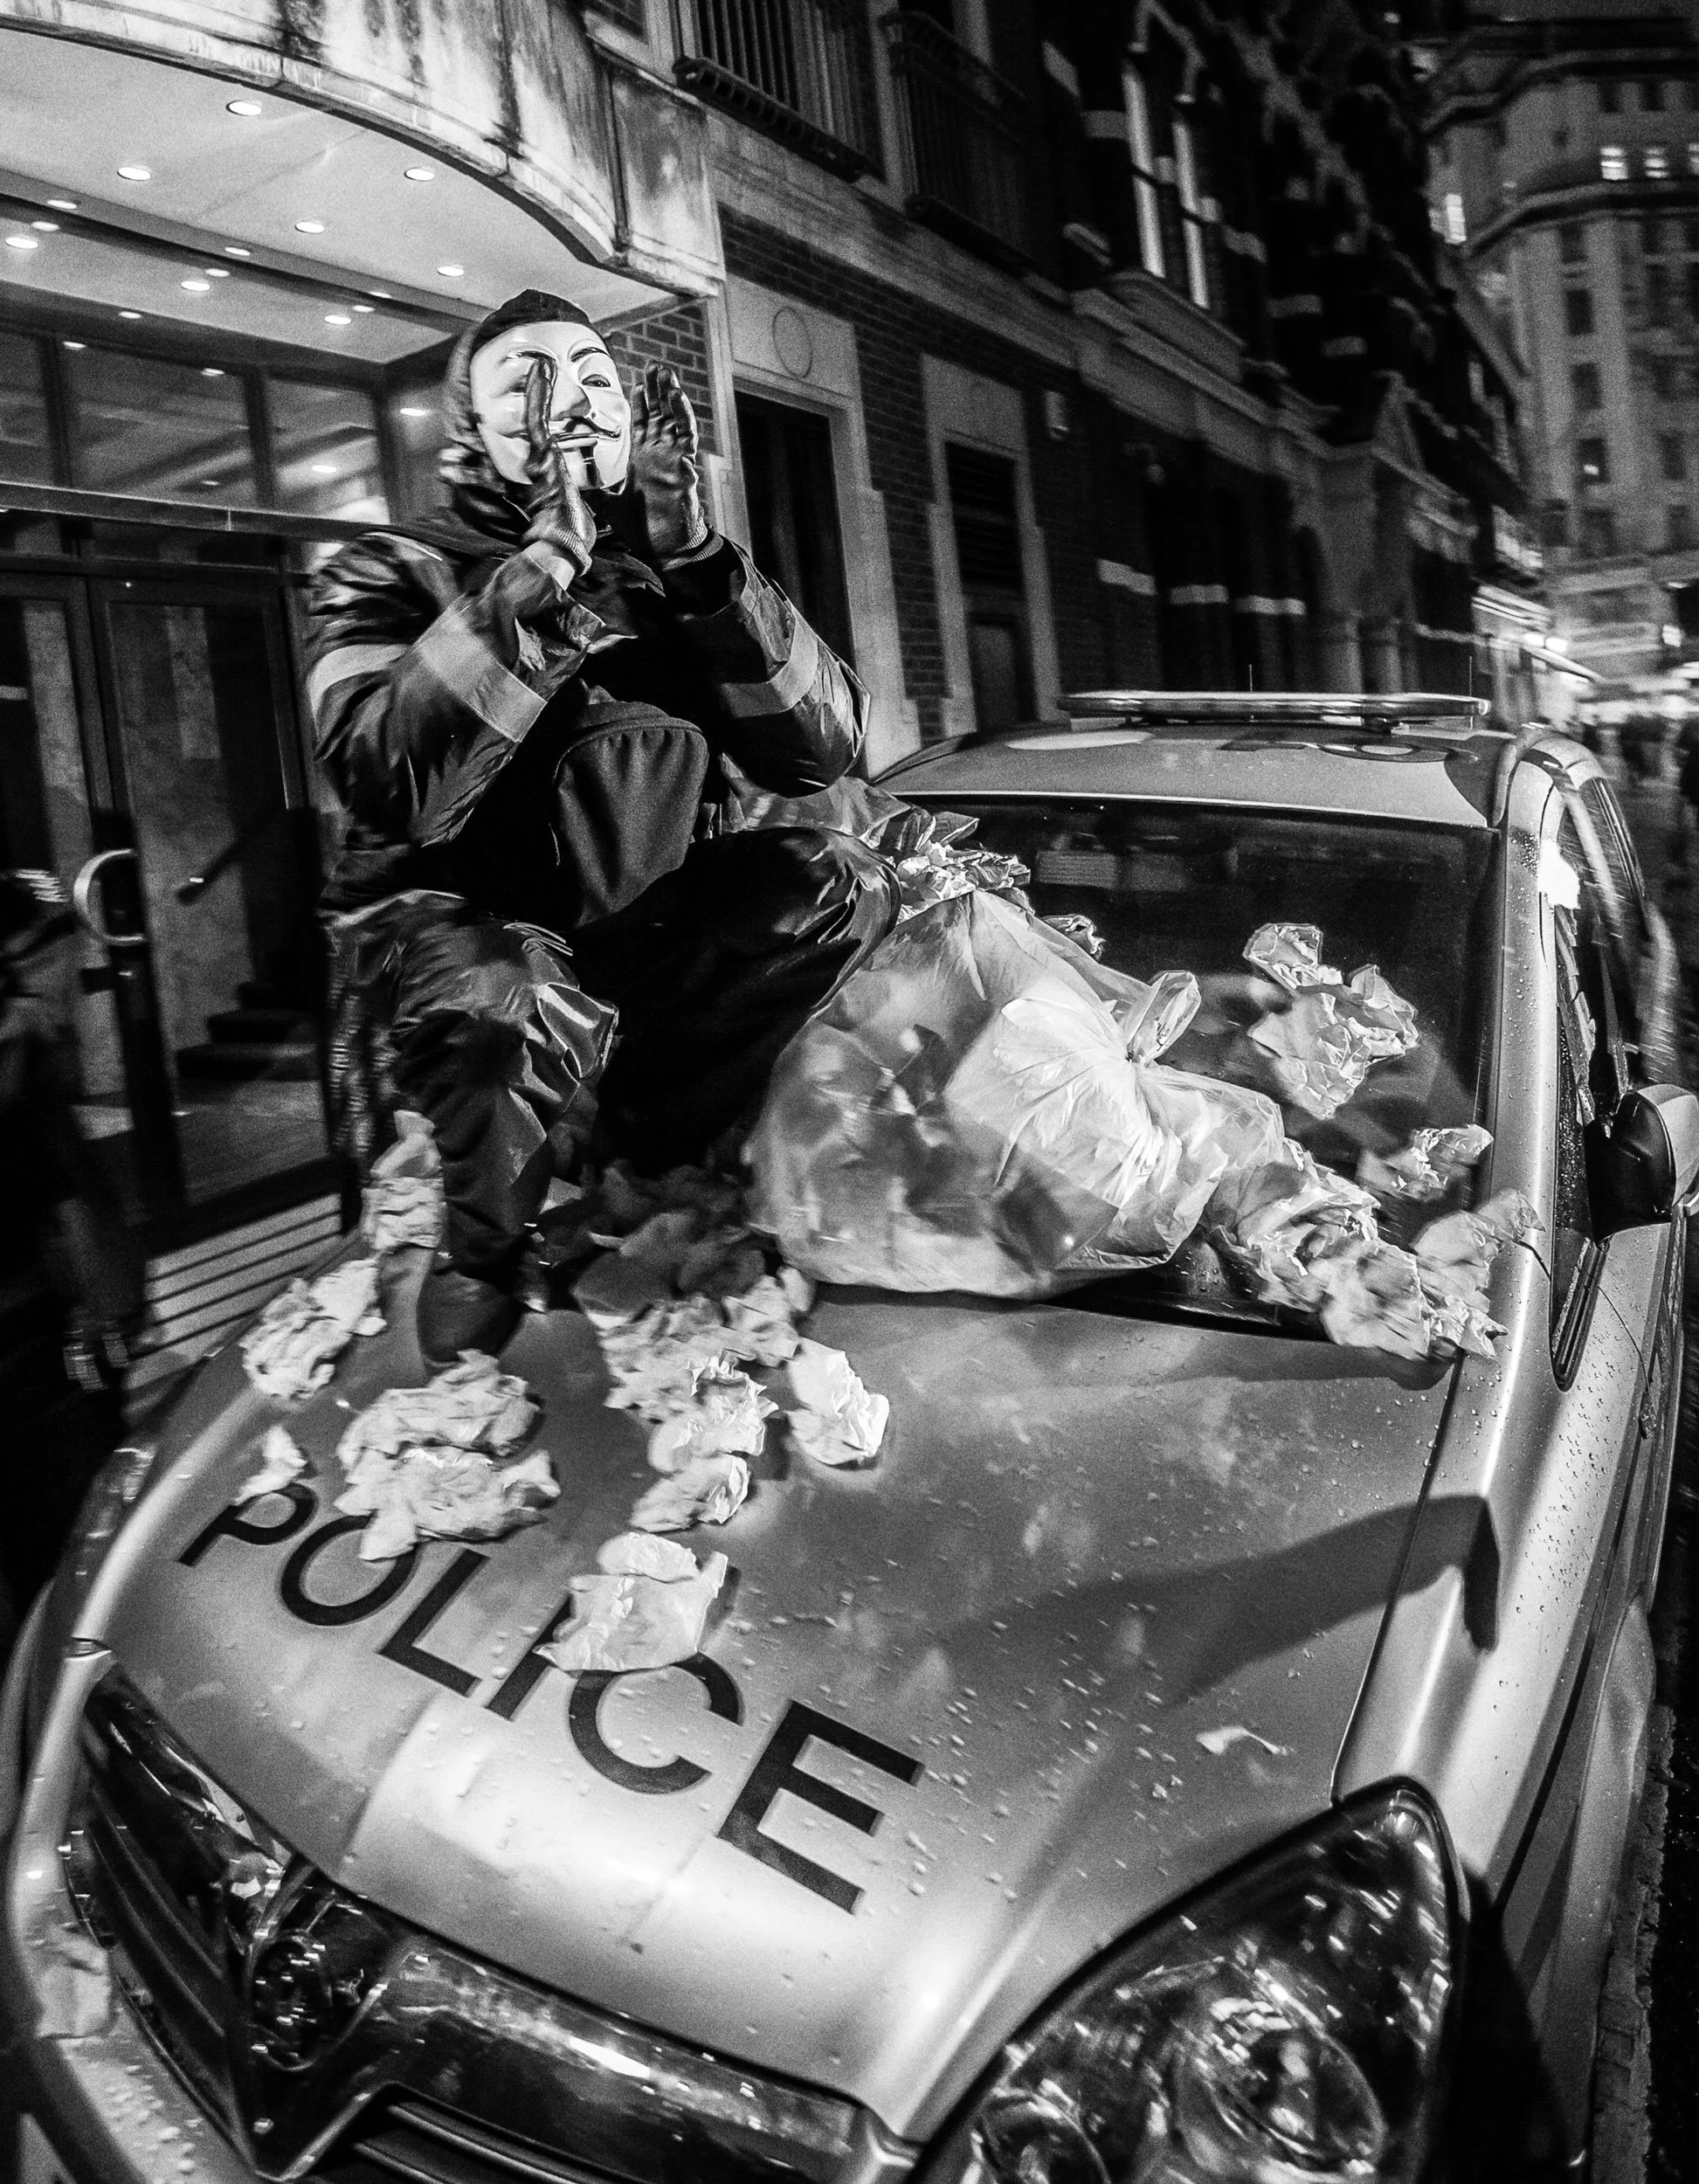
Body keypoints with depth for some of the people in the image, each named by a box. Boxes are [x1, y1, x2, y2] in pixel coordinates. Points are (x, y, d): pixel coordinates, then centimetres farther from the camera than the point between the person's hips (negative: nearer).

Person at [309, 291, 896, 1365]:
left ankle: (623, 1162, -13)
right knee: (519, 1005, -38)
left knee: (846, 884, -18)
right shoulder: (393, 577, 0)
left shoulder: (664, 573, 9)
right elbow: (393, 785, -23)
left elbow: (822, 749, -8)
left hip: (633, 930, 4)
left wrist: (694, 557, -19)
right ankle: (483, 1263, -7)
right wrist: (544, 563, -25)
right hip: (449, 930, -3)